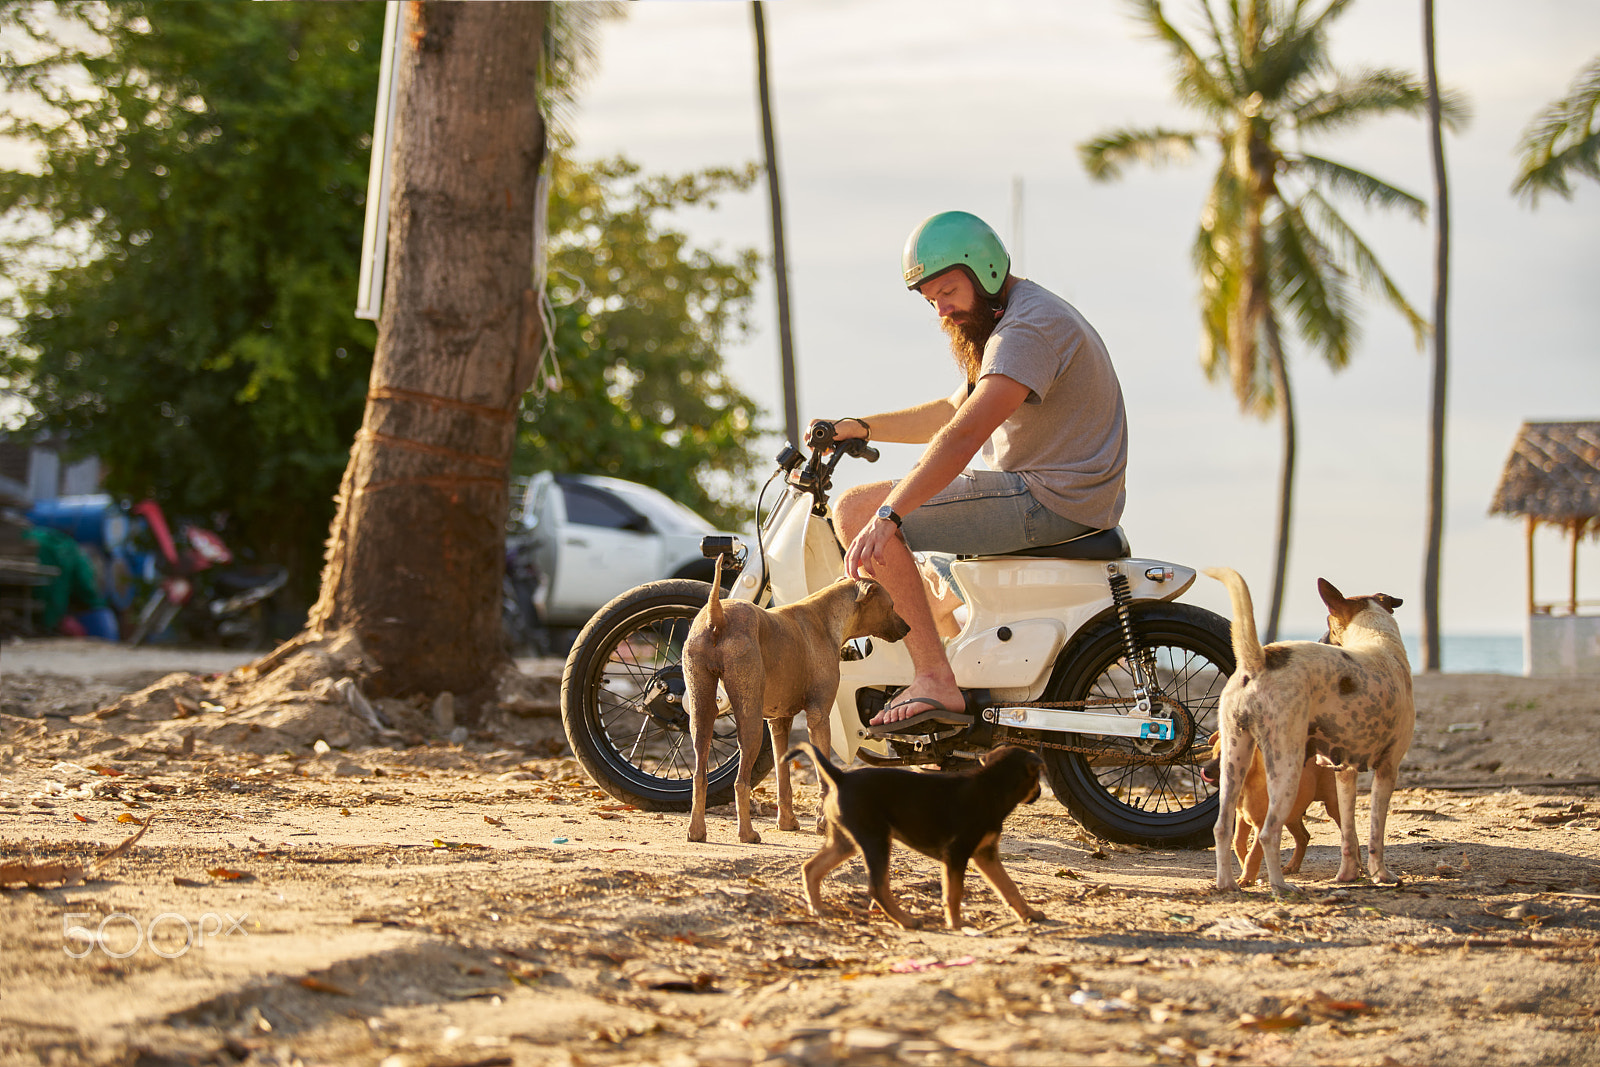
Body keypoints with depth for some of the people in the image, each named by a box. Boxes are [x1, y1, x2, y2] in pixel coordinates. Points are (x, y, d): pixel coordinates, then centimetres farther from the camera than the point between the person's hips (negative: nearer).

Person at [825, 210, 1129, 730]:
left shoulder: (1028, 328, -18)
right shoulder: (1003, 321, 18)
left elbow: (964, 435, -29)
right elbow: (954, 411, 29)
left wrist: (886, 515, -34)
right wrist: (861, 427, 19)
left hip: (1049, 501, -11)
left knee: (854, 509, -16)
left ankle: (935, 681, -18)